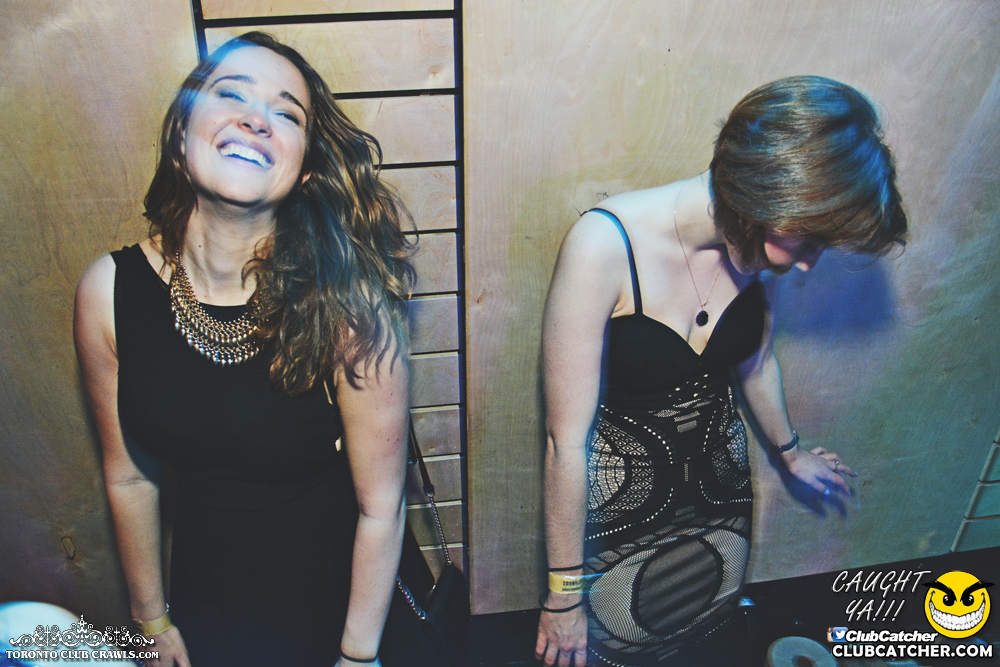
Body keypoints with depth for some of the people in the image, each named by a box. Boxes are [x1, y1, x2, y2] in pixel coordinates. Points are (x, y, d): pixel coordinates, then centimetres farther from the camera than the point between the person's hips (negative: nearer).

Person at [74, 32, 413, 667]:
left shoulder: (345, 303, -26)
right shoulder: (109, 291, -15)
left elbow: (380, 506, -18)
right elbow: (130, 477, -3)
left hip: (335, 591, -2)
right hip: (205, 592, 3)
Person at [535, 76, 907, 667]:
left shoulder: (755, 243, -11)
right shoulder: (606, 244, -30)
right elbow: (567, 442, -24)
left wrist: (790, 451, 27)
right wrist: (564, 594, -16)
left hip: (721, 490, 5)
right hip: (617, 507, -5)